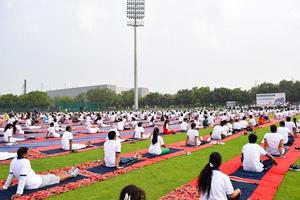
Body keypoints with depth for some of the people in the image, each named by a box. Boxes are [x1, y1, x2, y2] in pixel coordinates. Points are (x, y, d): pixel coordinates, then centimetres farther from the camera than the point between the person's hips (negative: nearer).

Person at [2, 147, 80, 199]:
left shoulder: (13, 161, -1)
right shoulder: (25, 161, -28)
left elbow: (11, 175, 4)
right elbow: (22, 177, -31)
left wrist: (5, 186, 14)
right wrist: (19, 192, -32)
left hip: (27, 185, 9)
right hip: (36, 183, -9)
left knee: (53, 176, 26)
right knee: (58, 177, 12)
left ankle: (67, 173, 46)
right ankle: (71, 174, 36)